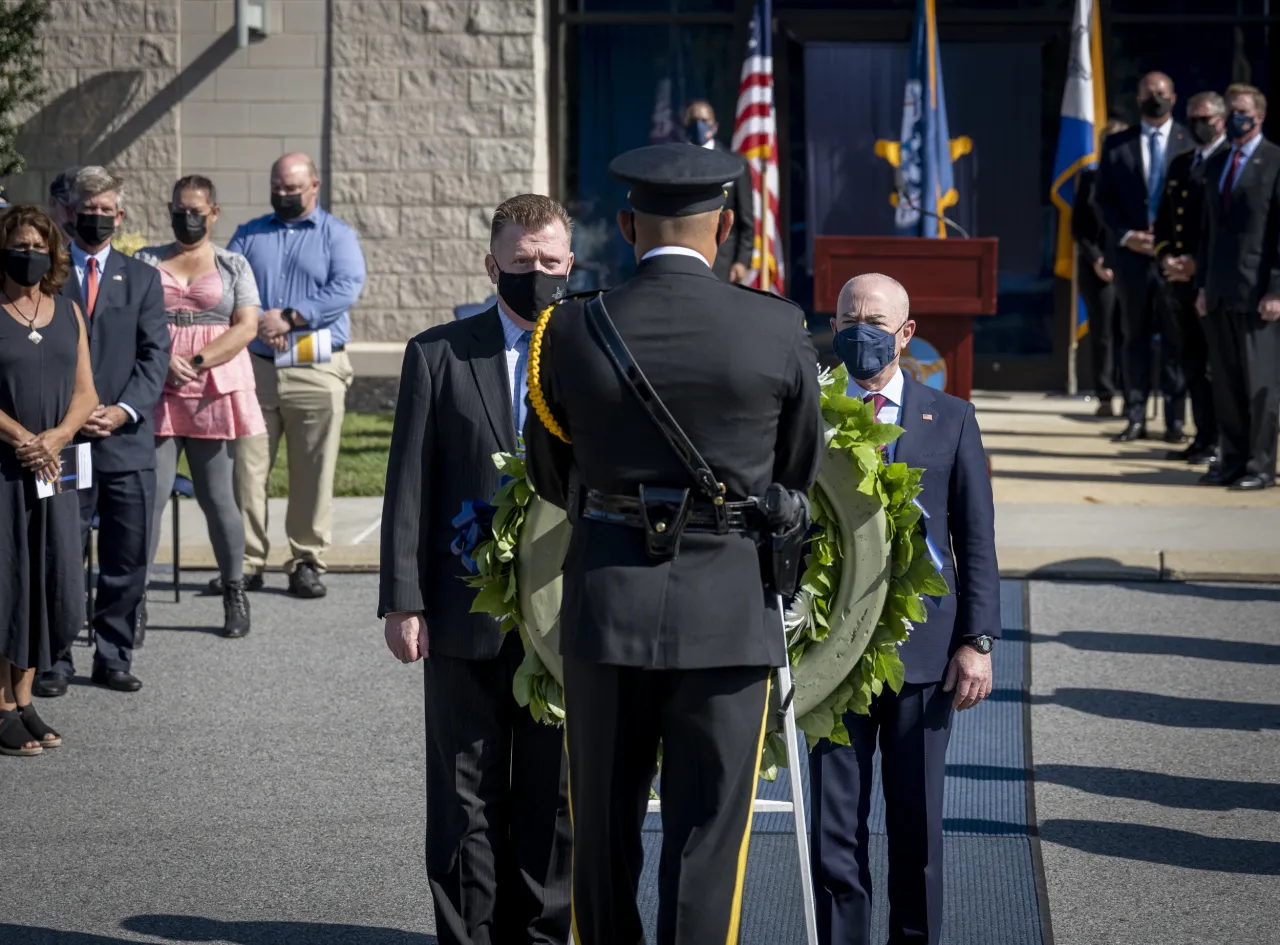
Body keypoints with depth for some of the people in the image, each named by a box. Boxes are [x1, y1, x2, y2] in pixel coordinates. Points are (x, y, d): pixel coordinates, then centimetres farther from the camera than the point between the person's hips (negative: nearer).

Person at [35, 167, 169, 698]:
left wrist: (124, 410, -10)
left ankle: (114, 658, 16)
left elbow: (155, 354, 5)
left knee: (127, 559, 5)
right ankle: (55, 661, 7)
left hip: (127, 438, 2)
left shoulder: (142, 279, 12)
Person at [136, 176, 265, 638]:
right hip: (156, 392, 1)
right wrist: (163, 359, -13)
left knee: (217, 497, 1)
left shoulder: (233, 265, 10)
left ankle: (235, 596, 14)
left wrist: (196, 363, -12)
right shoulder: (146, 263, 13)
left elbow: (246, 327, -1)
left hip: (215, 390, -1)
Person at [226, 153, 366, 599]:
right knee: (246, 468, -2)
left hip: (316, 372, -2)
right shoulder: (248, 235, 16)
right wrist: (254, 323, -14)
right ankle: (247, 562, 3)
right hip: (254, 367, 2)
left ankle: (307, 562, 6)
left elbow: (346, 289, -9)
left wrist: (288, 317, -15)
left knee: (313, 473, -1)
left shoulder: (338, 235, 7)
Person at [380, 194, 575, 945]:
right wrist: (403, 601, -4)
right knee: (466, 796, 5)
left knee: (553, 796, 7)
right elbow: (410, 488, 2)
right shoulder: (438, 355, 4)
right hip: (466, 615, 0)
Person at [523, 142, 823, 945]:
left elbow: (552, 476, 10)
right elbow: (800, 469, 8)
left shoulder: (572, 329, -4)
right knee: (707, 838, 4)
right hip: (728, 606, -2)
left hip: (607, 598, 2)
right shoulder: (778, 329, -7)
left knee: (605, 830, 15)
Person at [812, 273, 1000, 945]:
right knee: (834, 823, 1)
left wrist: (977, 640, -2)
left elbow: (976, 542, 6)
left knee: (918, 825, 8)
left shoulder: (950, 419, 7)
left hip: (924, 650, 1)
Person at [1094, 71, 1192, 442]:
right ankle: (1135, 418, 9)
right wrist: (1126, 235, -7)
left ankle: (1175, 420, 3)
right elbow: (1103, 197, 7)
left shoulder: (1191, 143, 3)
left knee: (1175, 338, 0)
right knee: (1135, 337, 6)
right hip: (1131, 254, 2)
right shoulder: (1117, 144, 9)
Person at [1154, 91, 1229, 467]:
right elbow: (1163, 220, 21)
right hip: (1179, 279, 7)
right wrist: (1165, 257, 3)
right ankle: (1202, 437, 14)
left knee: (1213, 363, -6)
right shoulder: (1180, 164, 19)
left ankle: (1218, 441, -2)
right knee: (1192, 363, 9)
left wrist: (1200, 264, -15)